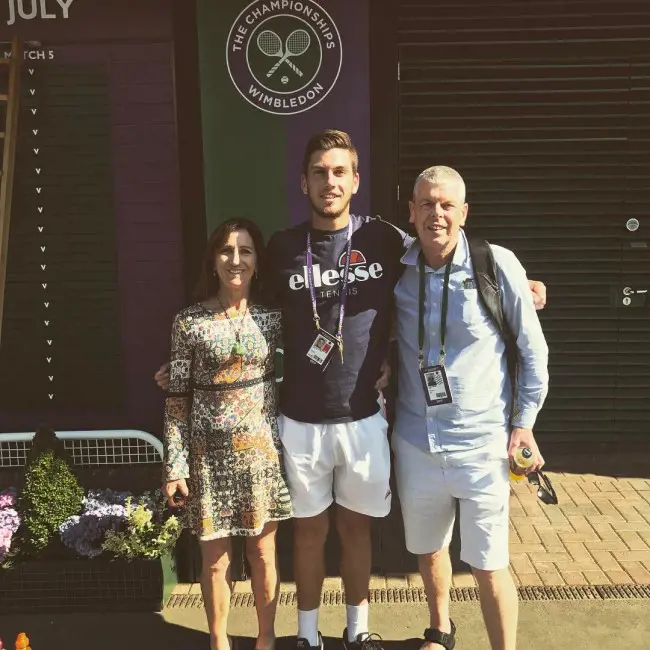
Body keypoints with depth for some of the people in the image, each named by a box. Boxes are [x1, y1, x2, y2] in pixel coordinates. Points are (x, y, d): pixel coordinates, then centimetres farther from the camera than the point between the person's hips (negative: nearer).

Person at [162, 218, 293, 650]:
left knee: (263, 550, 13)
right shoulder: (189, 322, -5)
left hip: (262, 448, 1)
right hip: (210, 452, -1)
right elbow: (178, 398, -3)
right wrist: (175, 465, -5)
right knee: (215, 556, 11)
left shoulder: (272, 316, 0)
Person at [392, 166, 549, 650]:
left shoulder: (498, 266, -11)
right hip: (415, 441, 4)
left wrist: (524, 424, -3)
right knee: (428, 549, 21)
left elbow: (533, 350, -4)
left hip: (482, 443, -3)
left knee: (490, 565, 5)